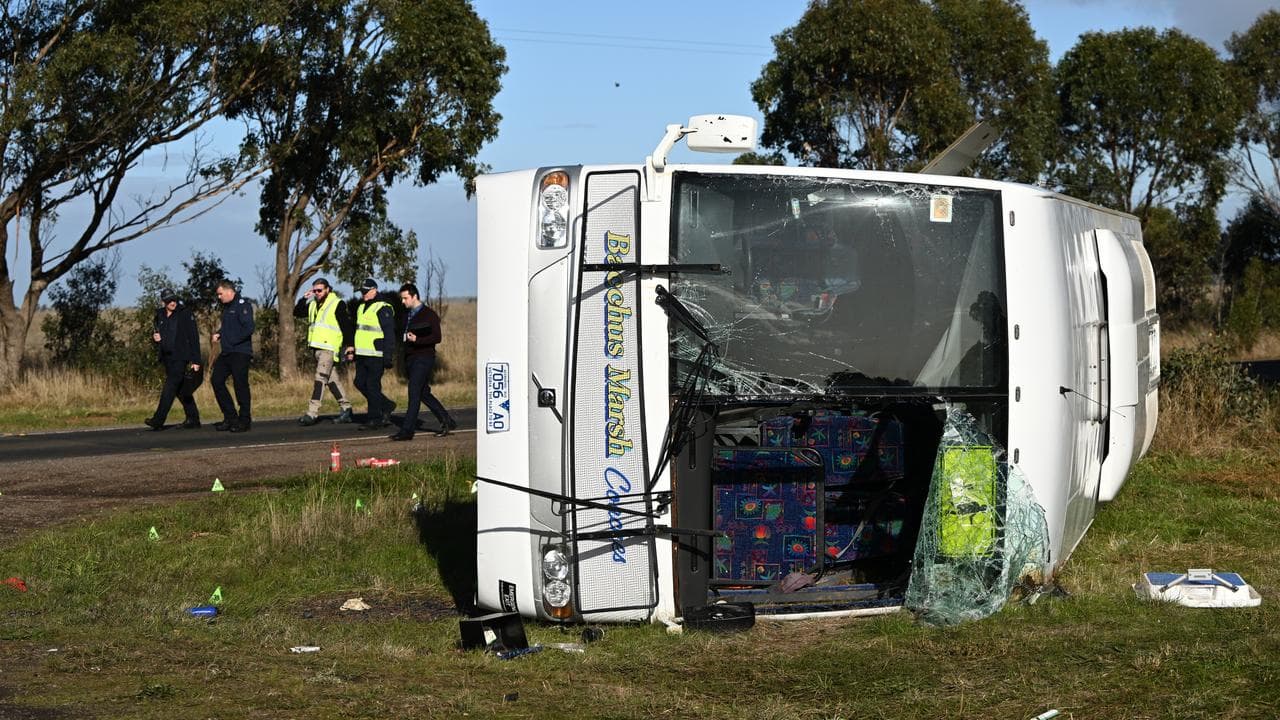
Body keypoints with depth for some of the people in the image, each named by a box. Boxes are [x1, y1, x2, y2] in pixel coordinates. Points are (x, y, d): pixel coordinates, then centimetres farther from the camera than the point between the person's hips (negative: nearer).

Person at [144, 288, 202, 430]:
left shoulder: (185, 314, -6)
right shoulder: (160, 316, 11)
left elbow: (194, 337, -9)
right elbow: (157, 335, 26)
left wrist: (196, 361, -14)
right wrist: (154, 337, -1)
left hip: (181, 358, -7)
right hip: (167, 358, 7)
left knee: (170, 388, -14)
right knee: (181, 390, 11)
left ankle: (158, 421, -18)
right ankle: (193, 419, 20)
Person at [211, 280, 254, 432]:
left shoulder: (243, 305, -11)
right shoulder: (226, 307, 17)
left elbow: (249, 328, -21)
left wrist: (231, 340, -15)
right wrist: (218, 333, 8)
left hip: (240, 352, -9)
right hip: (226, 353, 10)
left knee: (240, 385, -6)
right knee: (216, 380, 5)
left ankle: (245, 420, 3)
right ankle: (230, 417, 10)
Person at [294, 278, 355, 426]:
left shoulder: (337, 304, -5)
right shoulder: (313, 305, 17)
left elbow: (346, 326, -6)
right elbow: (297, 312, 16)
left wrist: (348, 345, -10)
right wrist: (304, 298, 4)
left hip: (329, 347, -8)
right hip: (317, 347, 8)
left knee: (320, 378, -13)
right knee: (333, 379, 11)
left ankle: (312, 413, -18)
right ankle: (346, 408, 19)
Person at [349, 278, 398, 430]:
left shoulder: (383, 308, -11)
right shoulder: (361, 307, 17)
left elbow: (389, 333, -14)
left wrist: (388, 356, -18)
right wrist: (353, 347, 21)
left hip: (376, 355, -9)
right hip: (362, 354, 9)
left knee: (372, 386, -7)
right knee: (360, 383, 9)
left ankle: (374, 420, 0)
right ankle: (387, 406, 21)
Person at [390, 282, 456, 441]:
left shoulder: (429, 314, -7)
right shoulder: (408, 315, 16)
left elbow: (437, 337, -14)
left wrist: (417, 340, -23)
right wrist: (405, 338, 6)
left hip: (424, 358, -8)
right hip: (410, 358, 8)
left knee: (414, 392, -14)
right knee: (423, 393, 12)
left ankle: (407, 430, -16)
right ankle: (446, 421, 24)